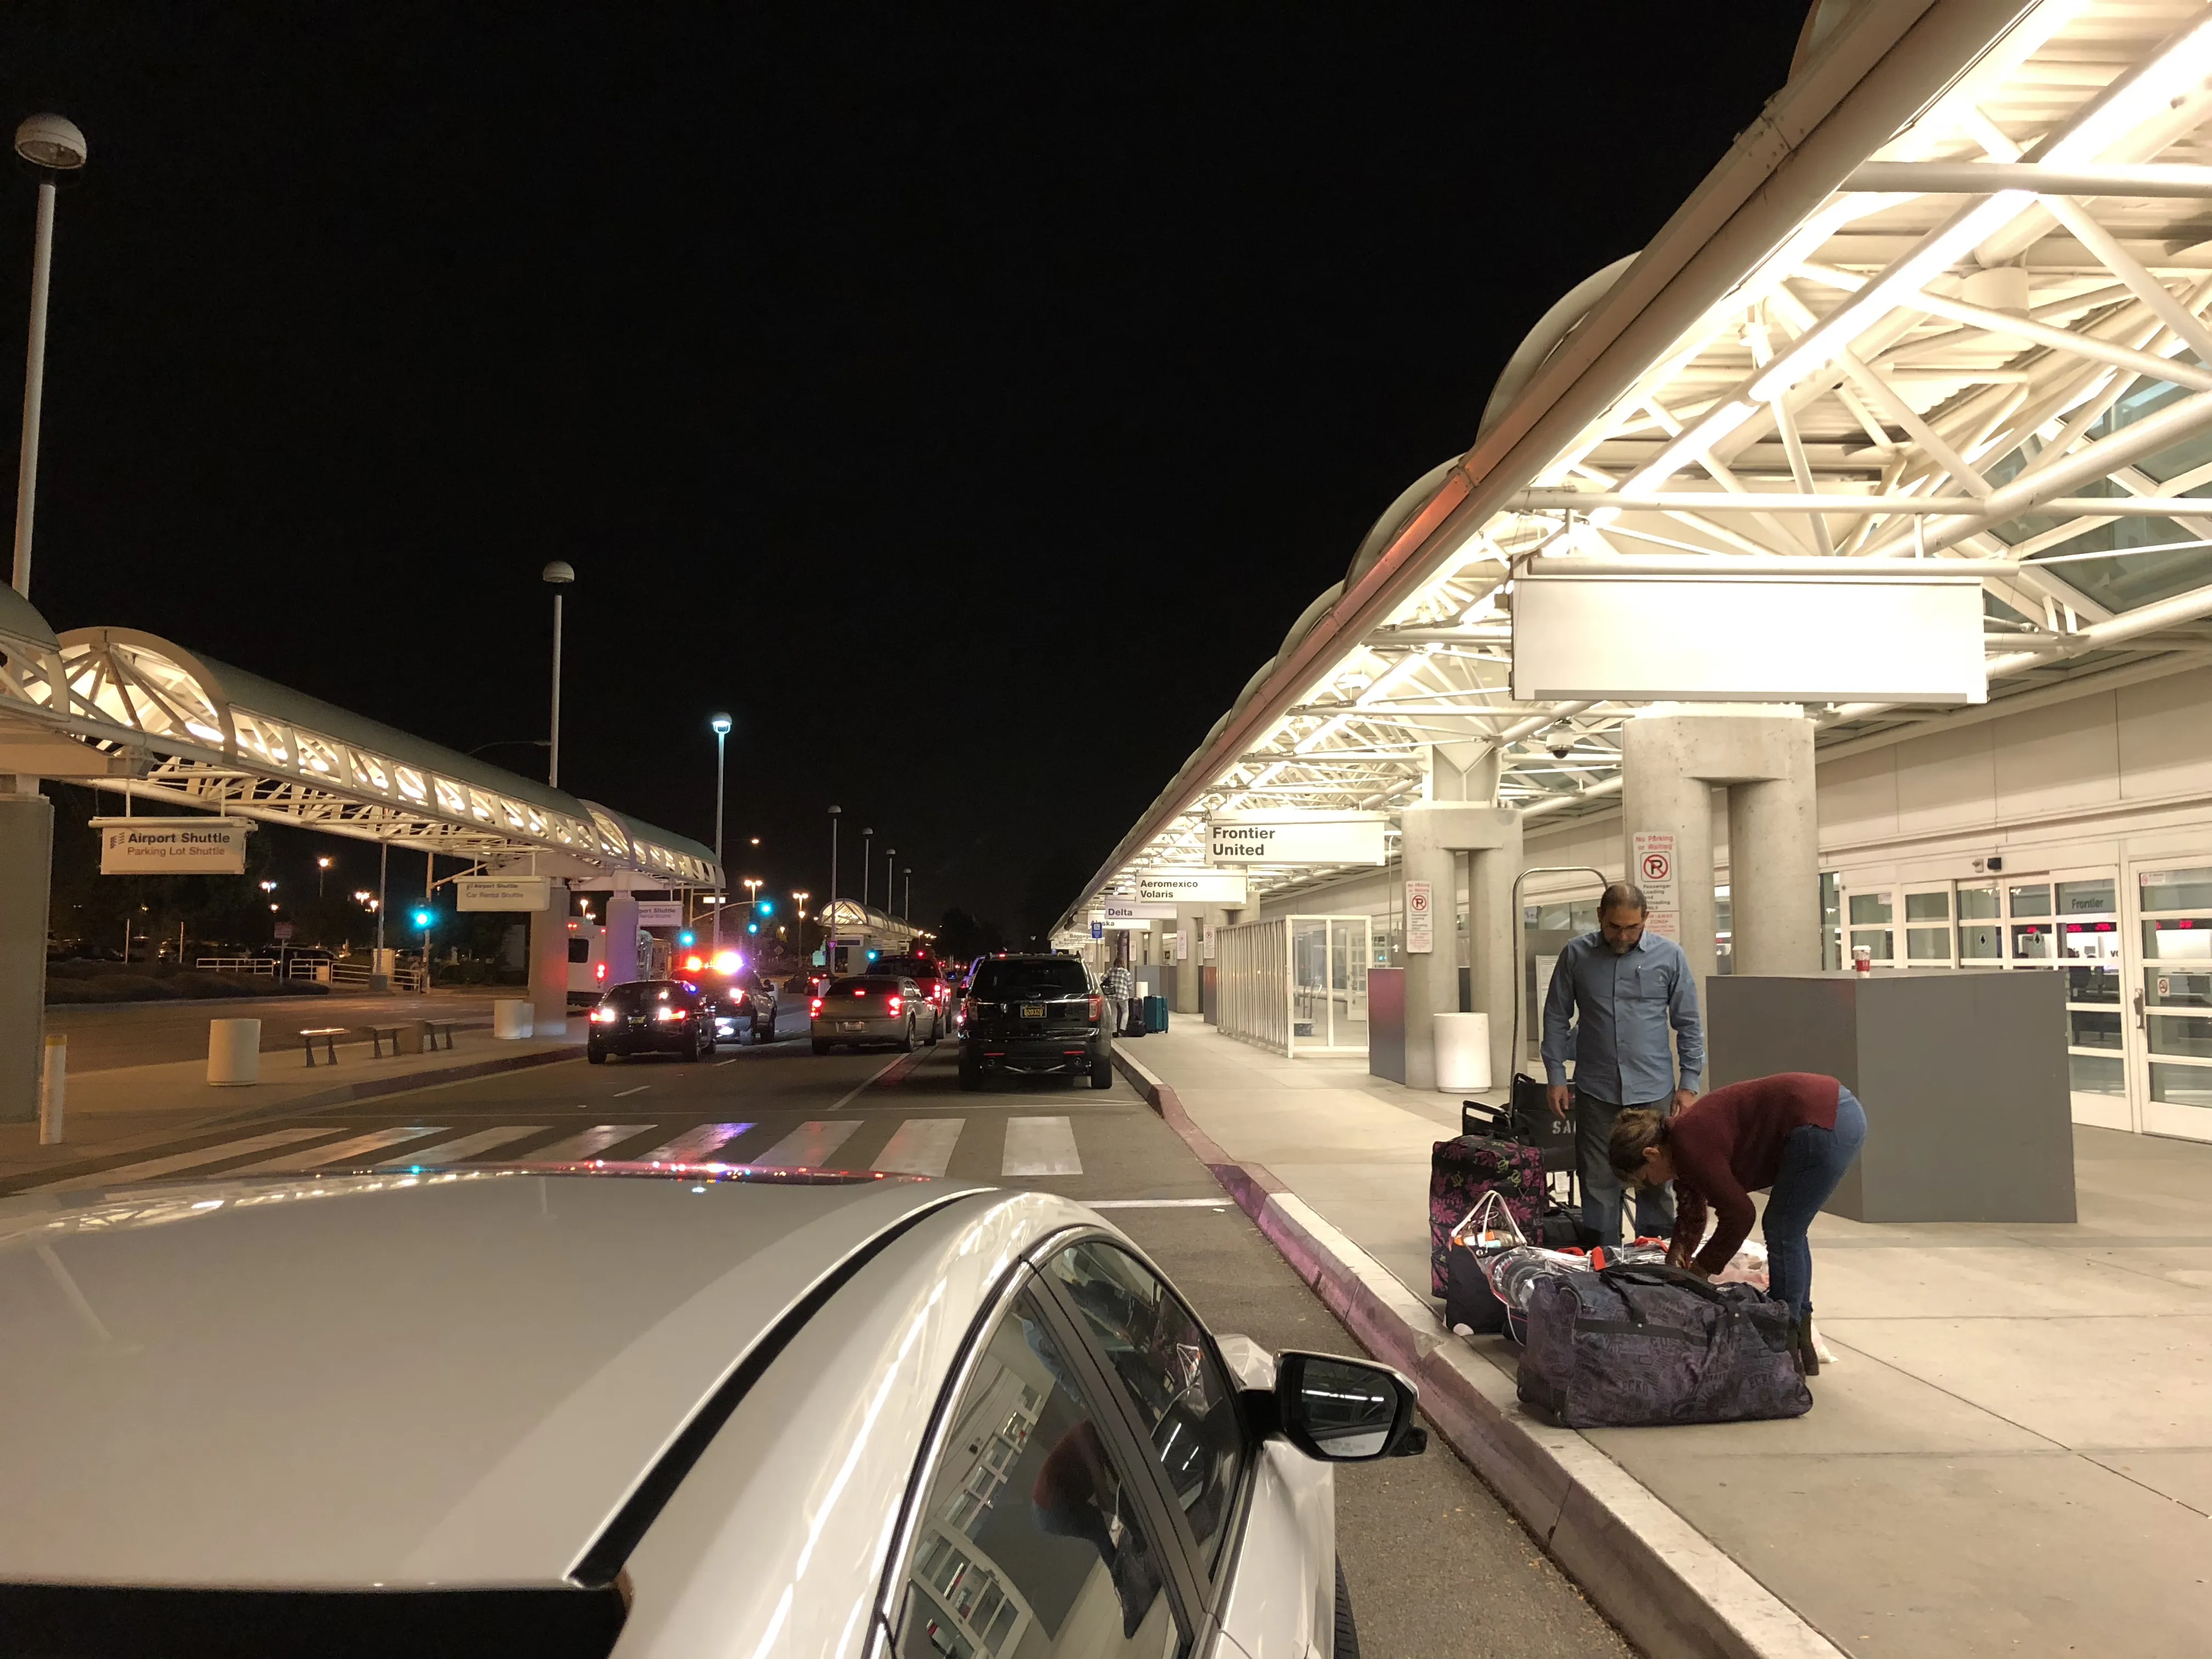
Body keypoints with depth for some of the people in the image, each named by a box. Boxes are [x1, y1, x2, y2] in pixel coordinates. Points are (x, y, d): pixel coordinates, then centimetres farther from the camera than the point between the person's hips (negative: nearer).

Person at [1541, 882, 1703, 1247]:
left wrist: (1689, 1083, 3)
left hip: (1653, 1091, 0)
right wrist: (1555, 1076, 2)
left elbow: (1689, 1024, 6)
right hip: (1595, 1092, 0)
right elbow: (1556, 1018, 7)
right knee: (1599, 1183, 6)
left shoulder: (1669, 955, 1)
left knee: (1655, 1183, 7)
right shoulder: (1576, 955, 1)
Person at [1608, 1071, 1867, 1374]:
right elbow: (1691, 1213, 23)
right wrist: (1676, 1259, 15)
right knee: (1790, 1232, 18)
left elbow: (1738, 1215, -11)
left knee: (1782, 1235, -1)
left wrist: (1699, 1271, -1)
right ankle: (1802, 1347, 27)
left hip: (1824, 1125, -11)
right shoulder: (1682, 1136, 13)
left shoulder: (1689, 1147, -16)